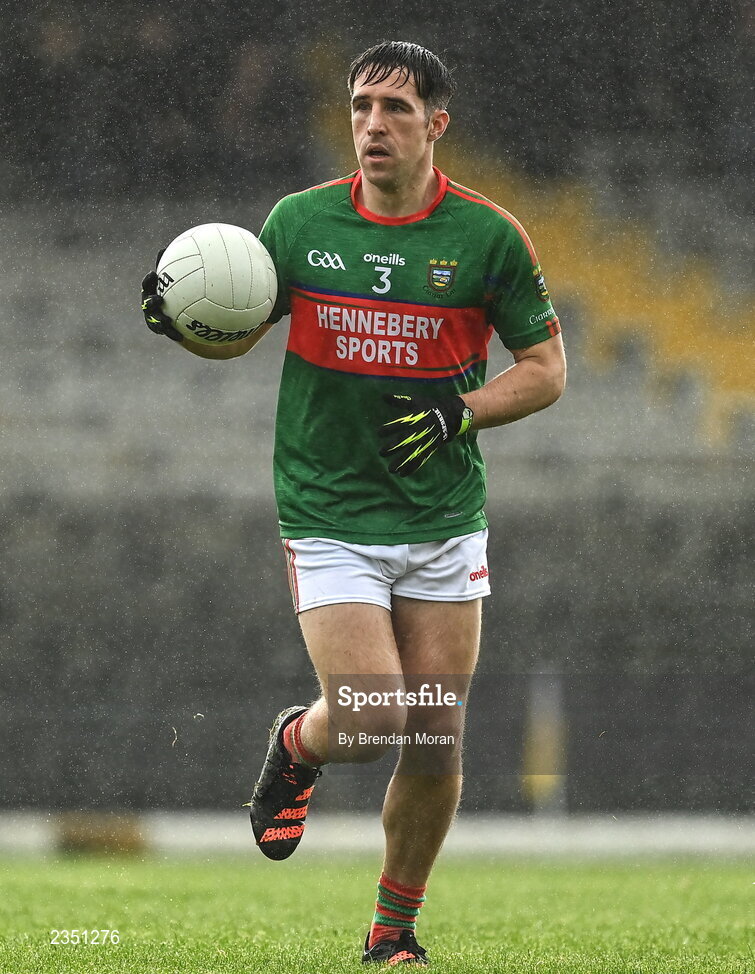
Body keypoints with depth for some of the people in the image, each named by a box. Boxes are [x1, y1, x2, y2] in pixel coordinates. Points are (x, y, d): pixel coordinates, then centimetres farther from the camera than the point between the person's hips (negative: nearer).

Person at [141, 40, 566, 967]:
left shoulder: (488, 236, -4)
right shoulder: (299, 221, -2)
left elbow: (547, 366, 3)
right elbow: (240, 333, 12)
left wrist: (463, 412, -13)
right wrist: (183, 324, -10)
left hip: (445, 524, 1)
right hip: (329, 520, -1)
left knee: (436, 741, 1)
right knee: (370, 723, -14)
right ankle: (297, 745, 23)